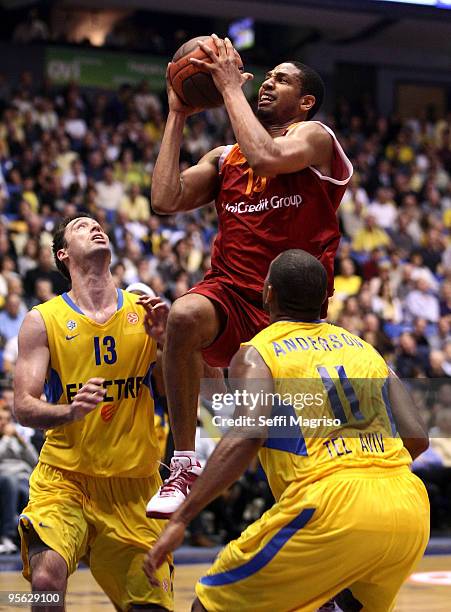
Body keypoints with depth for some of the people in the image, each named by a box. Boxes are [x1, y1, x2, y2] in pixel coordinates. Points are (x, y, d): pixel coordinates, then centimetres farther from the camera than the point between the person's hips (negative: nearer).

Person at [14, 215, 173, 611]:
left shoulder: (145, 312, 5)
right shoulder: (43, 320, 0)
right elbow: (23, 407, -7)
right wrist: (70, 412, -27)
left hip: (134, 483, 3)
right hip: (64, 478, -3)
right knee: (47, 578, -28)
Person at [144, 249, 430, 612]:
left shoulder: (256, 354, 8)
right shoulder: (364, 348, 22)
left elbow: (246, 436, -11)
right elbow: (417, 438, 14)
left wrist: (181, 519, -12)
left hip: (331, 506, -5)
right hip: (409, 511, 5)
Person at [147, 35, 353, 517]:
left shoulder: (314, 137, 1)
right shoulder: (224, 158, 17)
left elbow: (266, 157, -22)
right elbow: (166, 200, 3)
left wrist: (230, 86, -11)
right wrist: (177, 116, 8)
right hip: (231, 297, 3)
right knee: (184, 315, -33)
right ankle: (184, 464, -26)